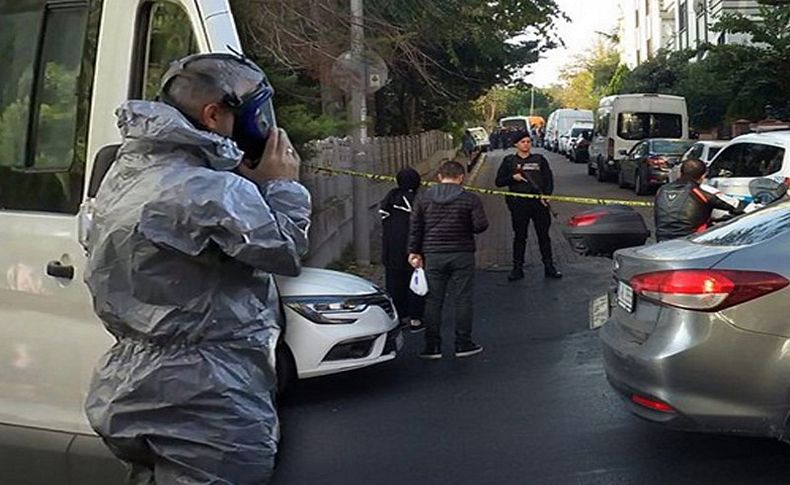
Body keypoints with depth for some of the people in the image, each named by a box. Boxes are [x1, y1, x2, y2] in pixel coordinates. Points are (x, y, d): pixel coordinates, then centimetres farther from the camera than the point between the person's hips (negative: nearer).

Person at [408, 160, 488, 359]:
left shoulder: (423, 198, 2)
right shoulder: (470, 199, -5)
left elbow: (415, 228, 3)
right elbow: (481, 225, -9)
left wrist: (414, 252, 10)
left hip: (433, 255, 2)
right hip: (462, 255, -2)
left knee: (433, 301, 7)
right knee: (463, 300, 7)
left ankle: (432, 346, 9)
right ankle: (463, 344, 12)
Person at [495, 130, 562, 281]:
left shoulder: (539, 159, 11)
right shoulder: (509, 161, 8)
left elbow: (549, 179, 9)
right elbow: (499, 182, 6)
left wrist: (546, 195, -7)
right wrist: (513, 177, -11)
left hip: (539, 202, 1)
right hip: (519, 203, -1)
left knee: (543, 235, 4)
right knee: (519, 236, 3)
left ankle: (549, 266, 11)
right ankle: (518, 268, 9)